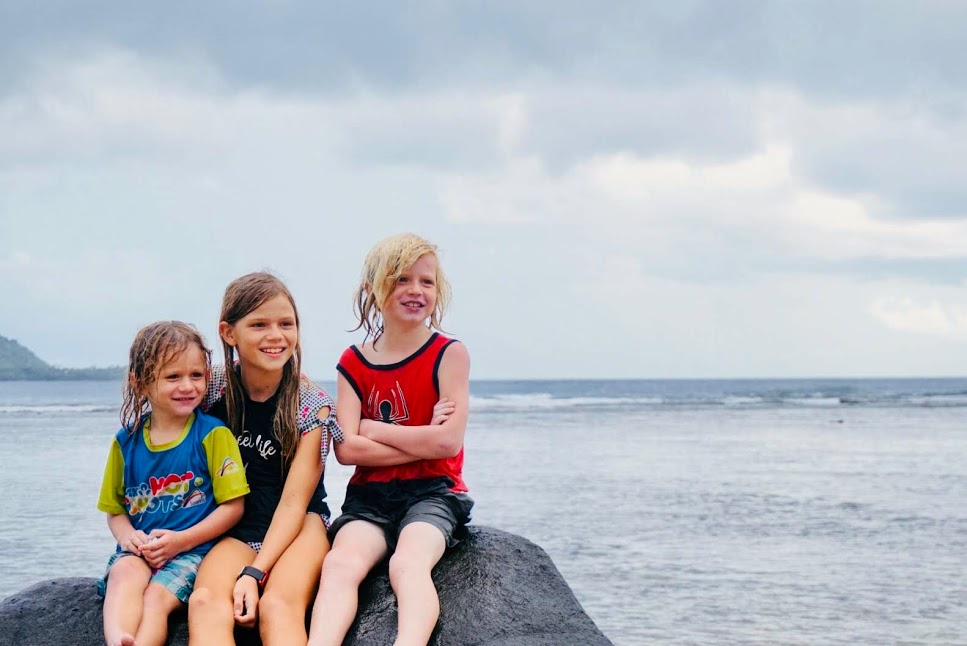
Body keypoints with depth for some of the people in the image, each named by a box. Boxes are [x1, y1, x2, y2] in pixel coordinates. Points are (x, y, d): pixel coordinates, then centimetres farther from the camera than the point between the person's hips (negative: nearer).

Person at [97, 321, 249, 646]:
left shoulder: (213, 434, 0)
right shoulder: (126, 441, 10)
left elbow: (233, 506, -3)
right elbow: (115, 510, 18)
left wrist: (181, 540, -12)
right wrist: (128, 536, -6)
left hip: (194, 549, -2)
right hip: (138, 549, 2)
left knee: (157, 598, -30)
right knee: (125, 575, -31)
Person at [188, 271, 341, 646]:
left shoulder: (312, 407, -5)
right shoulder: (213, 392, 1)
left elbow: (293, 503, -10)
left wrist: (254, 572, -22)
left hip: (298, 528, -2)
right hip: (234, 531, 2)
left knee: (278, 605, -35)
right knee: (205, 604, -32)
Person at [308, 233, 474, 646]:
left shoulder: (448, 355, 1)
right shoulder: (354, 363, 9)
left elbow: (448, 442, -10)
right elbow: (347, 449, -3)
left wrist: (373, 429, -3)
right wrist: (424, 442, -8)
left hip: (432, 492, -2)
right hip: (370, 495, 3)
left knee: (408, 564, -33)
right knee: (340, 563, -28)